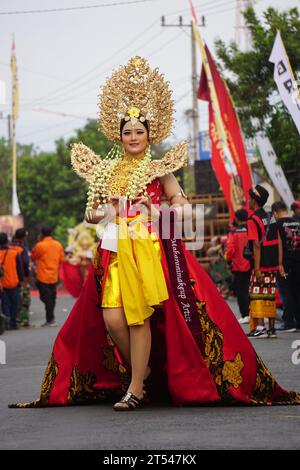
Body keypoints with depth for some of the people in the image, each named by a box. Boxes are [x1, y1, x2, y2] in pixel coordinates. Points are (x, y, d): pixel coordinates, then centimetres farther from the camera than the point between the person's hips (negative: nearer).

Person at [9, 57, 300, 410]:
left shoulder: (159, 168, 6)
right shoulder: (107, 169, 15)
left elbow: (183, 208, 1)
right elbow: (91, 212, 19)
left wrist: (158, 212, -16)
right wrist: (100, 214, -3)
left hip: (148, 248, -4)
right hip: (114, 250, 4)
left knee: (140, 317, -8)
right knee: (111, 319, -6)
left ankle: (136, 387, -1)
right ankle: (140, 370, 18)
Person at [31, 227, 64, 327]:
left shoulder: (40, 245, -13)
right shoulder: (58, 245, 3)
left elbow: (33, 257, 0)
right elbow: (62, 259, 10)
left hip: (43, 277, -5)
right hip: (54, 277, 5)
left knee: (46, 298, -2)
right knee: (52, 298, 13)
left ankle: (50, 319, -6)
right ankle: (50, 319, 17)